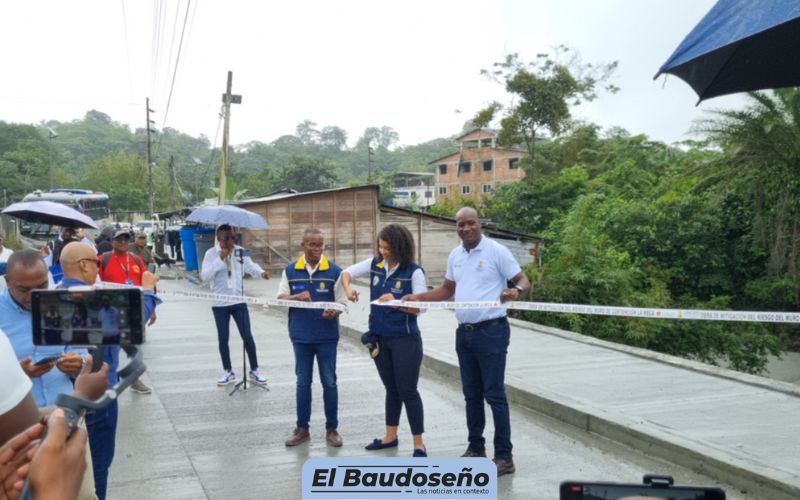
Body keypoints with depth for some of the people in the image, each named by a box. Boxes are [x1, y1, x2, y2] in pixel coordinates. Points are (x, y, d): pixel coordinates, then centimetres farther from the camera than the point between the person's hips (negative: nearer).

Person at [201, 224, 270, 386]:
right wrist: (220, 259, -21)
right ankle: (228, 371, 21)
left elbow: (250, 265, 1)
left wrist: (260, 272, -21)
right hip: (219, 304, -1)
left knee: (247, 336, 2)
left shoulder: (240, 251, 0)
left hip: (239, 301, 1)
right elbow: (205, 276, -15)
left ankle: (254, 370, 14)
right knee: (223, 339, 7)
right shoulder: (211, 253, -7)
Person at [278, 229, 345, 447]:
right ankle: (302, 428, 21)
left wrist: (333, 312, -26)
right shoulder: (290, 271, 1)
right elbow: (280, 298, -1)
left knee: (329, 383, 6)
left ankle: (331, 429, 17)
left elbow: (342, 304, -4)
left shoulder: (334, 271, -5)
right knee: (302, 382, 11)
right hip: (301, 336, 2)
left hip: (327, 337, -2)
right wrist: (297, 296, -20)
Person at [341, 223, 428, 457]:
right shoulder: (375, 264, 0)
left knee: (408, 391, -1)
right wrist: (348, 288, -10)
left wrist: (396, 302, -27)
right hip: (379, 337, 5)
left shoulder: (414, 272, -15)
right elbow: (346, 273, 10)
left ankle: (419, 445, 10)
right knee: (391, 388, 18)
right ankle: (390, 436, 32)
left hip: (405, 339, -5)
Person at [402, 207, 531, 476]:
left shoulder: (497, 251, -9)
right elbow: (447, 290, 21)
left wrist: (516, 290, -31)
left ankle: (504, 457, 4)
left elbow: (523, 280, -9)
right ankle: (476, 448, 28)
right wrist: (418, 297, 9)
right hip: (464, 332, 7)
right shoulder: (455, 255, 10)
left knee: (494, 394, -4)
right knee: (471, 394, 14)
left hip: (491, 331, -6)